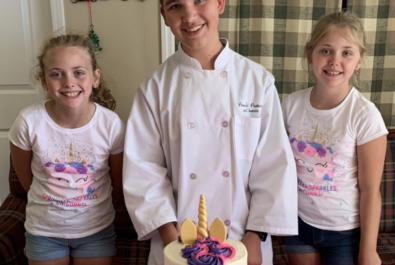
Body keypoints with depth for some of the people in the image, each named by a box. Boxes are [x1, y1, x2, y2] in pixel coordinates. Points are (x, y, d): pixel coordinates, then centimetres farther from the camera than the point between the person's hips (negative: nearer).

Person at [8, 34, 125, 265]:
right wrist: (53, 205, 8)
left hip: (96, 230, 0)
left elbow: (119, 182, -4)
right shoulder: (29, 122, -19)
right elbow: (26, 178, -2)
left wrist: (95, 208, 9)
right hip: (44, 231, 1)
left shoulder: (112, 124, -20)